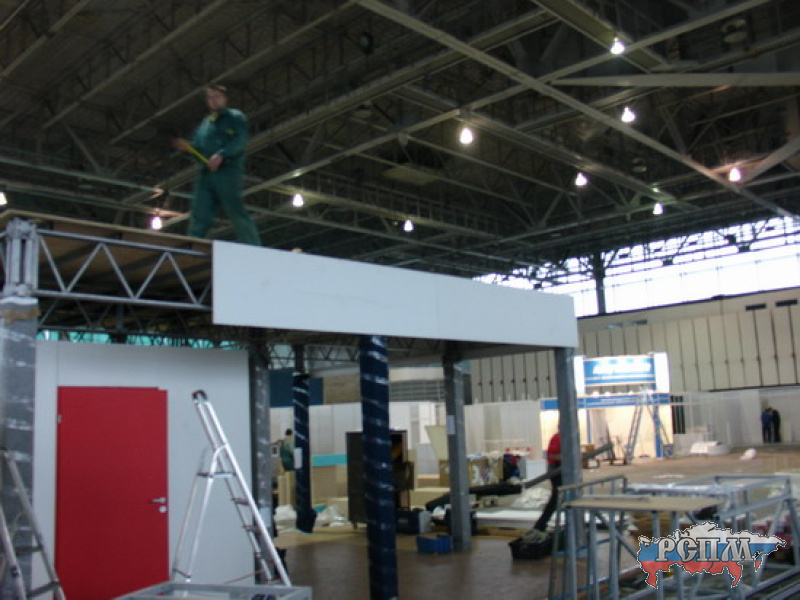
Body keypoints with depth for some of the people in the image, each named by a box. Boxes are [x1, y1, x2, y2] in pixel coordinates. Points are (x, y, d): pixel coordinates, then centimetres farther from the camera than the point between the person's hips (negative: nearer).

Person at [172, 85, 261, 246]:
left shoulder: (235, 117, 10)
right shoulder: (204, 124, 28)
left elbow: (240, 140, -7)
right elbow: (197, 150, 25)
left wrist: (221, 155, -21)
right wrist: (186, 147, 2)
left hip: (228, 171, -6)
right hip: (205, 174, 6)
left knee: (237, 214, -14)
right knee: (199, 219, -1)